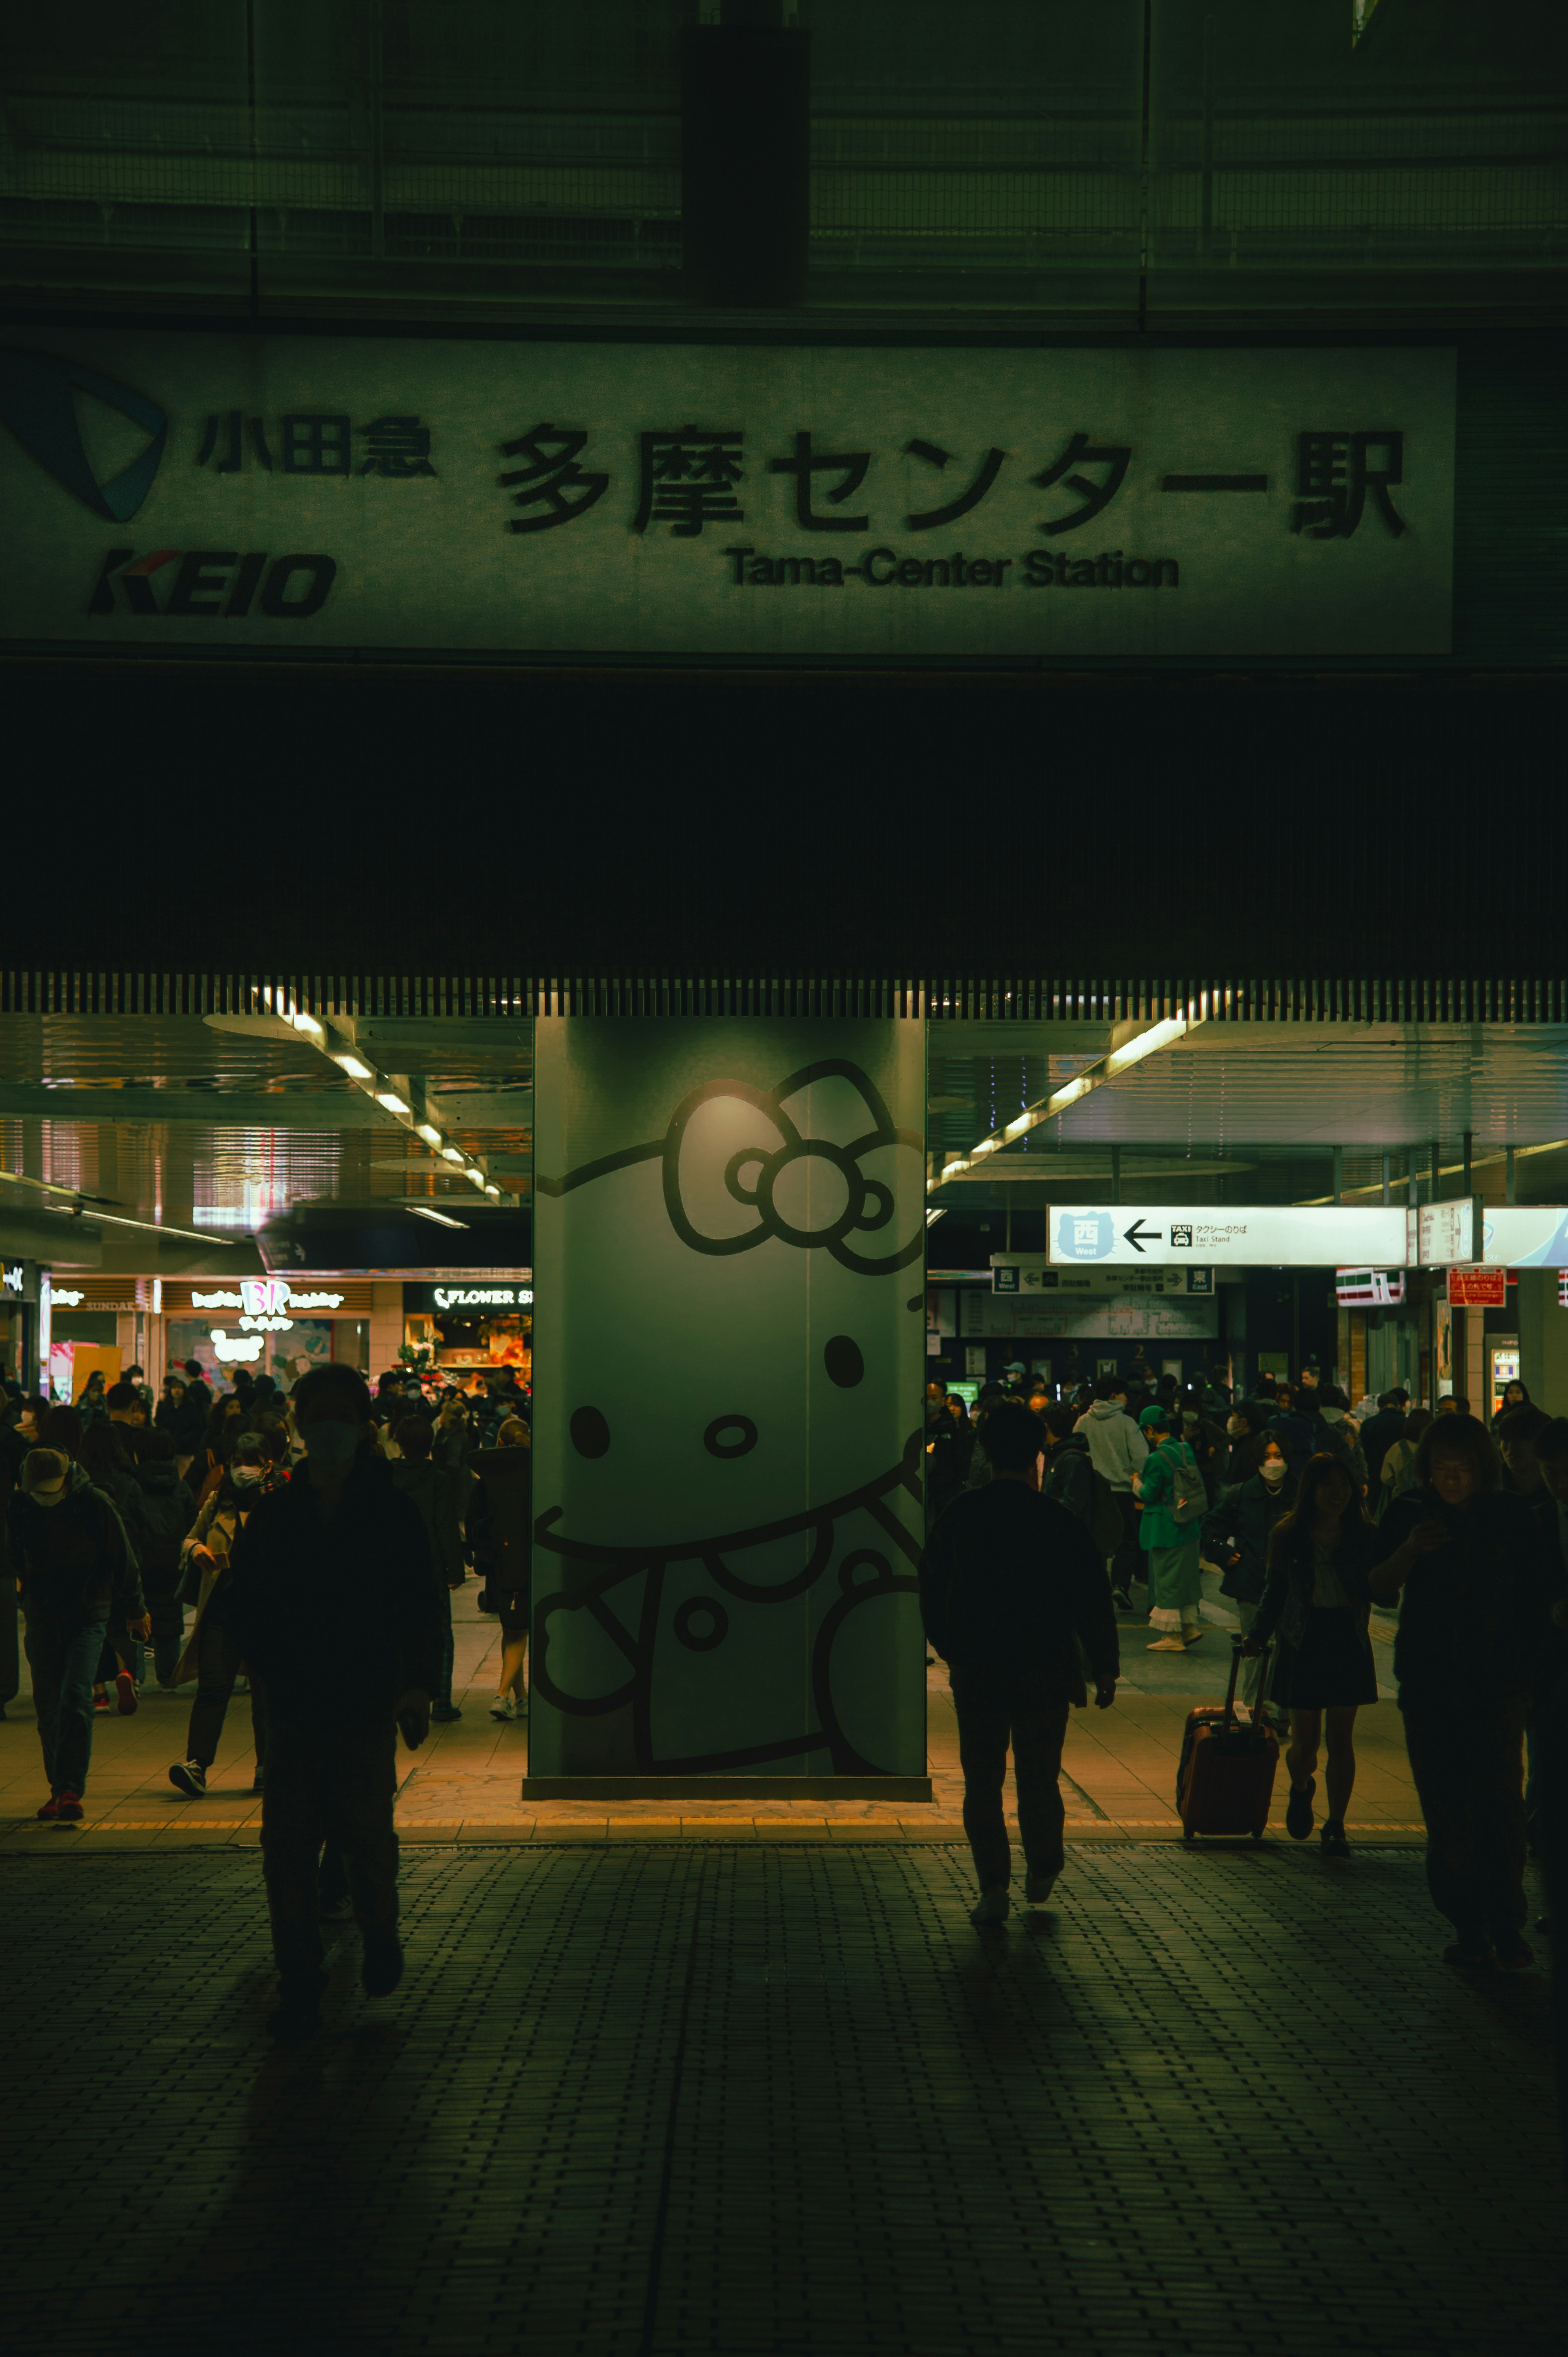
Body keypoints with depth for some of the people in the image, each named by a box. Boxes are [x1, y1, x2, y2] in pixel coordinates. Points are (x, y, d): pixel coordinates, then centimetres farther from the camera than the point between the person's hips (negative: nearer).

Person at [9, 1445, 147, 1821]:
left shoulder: (94, 1504, -9)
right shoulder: (20, 1506, -2)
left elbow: (122, 1559, 2)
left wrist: (135, 1610, 10)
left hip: (88, 1617, -3)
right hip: (42, 1620, 3)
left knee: (76, 1698, -16)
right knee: (47, 1706, 4)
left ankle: (71, 1790, -17)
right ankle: (59, 1789, 17)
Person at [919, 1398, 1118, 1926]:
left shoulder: (959, 1516, -4)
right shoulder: (1059, 1522, -10)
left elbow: (931, 1588, 6)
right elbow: (1092, 1600, -6)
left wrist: (951, 1649, 20)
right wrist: (1104, 1670, 4)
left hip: (975, 1671, 1)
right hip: (1044, 1672, -1)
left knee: (982, 1783, 7)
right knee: (1039, 1779, 14)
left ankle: (994, 1890, 3)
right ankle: (1042, 1875, 27)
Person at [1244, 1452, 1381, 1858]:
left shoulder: (1363, 1535, 0)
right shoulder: (1289, 1535, -1)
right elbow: (1274, 1593, 6)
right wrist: (1257, 1636, -2)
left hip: (1348, 1642, 1)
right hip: (1303, 1642, -1)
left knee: (1340, 1740, 0)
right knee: (1305, 1740, 2)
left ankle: (1335, 1826, 11)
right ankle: (1301, 1789, 36)